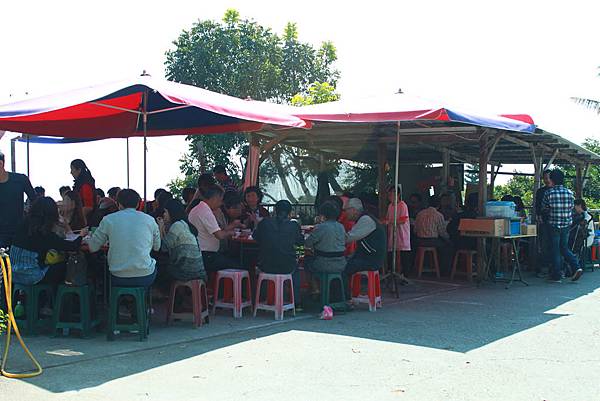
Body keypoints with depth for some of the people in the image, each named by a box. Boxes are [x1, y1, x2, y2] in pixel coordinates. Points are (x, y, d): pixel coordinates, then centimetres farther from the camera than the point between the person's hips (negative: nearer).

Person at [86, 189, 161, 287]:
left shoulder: (108, 220, 0)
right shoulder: (149, 220, 3)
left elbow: (92, 248, 7)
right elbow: (157, 247, 16)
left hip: (118, 279, 0)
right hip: (146, 278, 0)